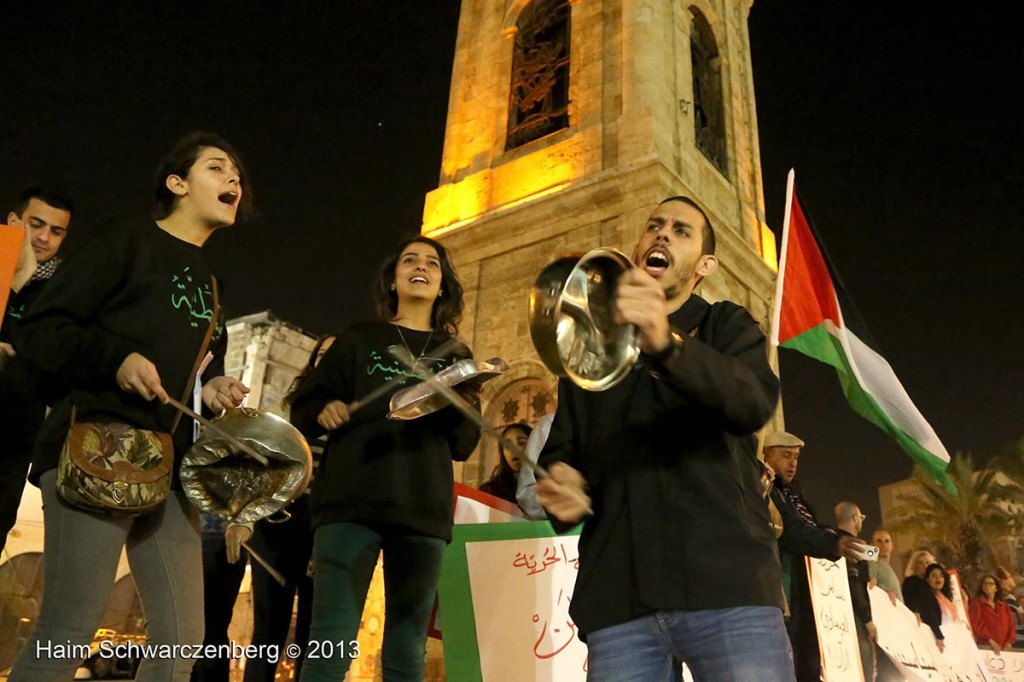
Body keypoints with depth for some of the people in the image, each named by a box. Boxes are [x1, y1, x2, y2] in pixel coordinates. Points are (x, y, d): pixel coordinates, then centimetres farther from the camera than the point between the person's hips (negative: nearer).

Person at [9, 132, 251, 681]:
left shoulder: (209, 284, 24)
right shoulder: (126, 242, 4)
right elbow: (39, 331, -3)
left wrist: (212, 391, 6)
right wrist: (117, 357, -19)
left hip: (169, 467, 7)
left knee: (182, 638, 1)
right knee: (67, 632, -11)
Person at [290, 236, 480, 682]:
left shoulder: (456, 356, 16)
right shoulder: (359, 340, 14)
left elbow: (463, 446, 11)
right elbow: (303, 410, 11)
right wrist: (324, 413, -11)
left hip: (423, 512, 2)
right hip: (352, 503, -1)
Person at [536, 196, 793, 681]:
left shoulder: (726, 326, 11)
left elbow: (754, 402, -11)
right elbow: (560, 452, 19)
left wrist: (667, 344, -29)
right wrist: (558, 491, -5)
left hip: (726, 585, -2)